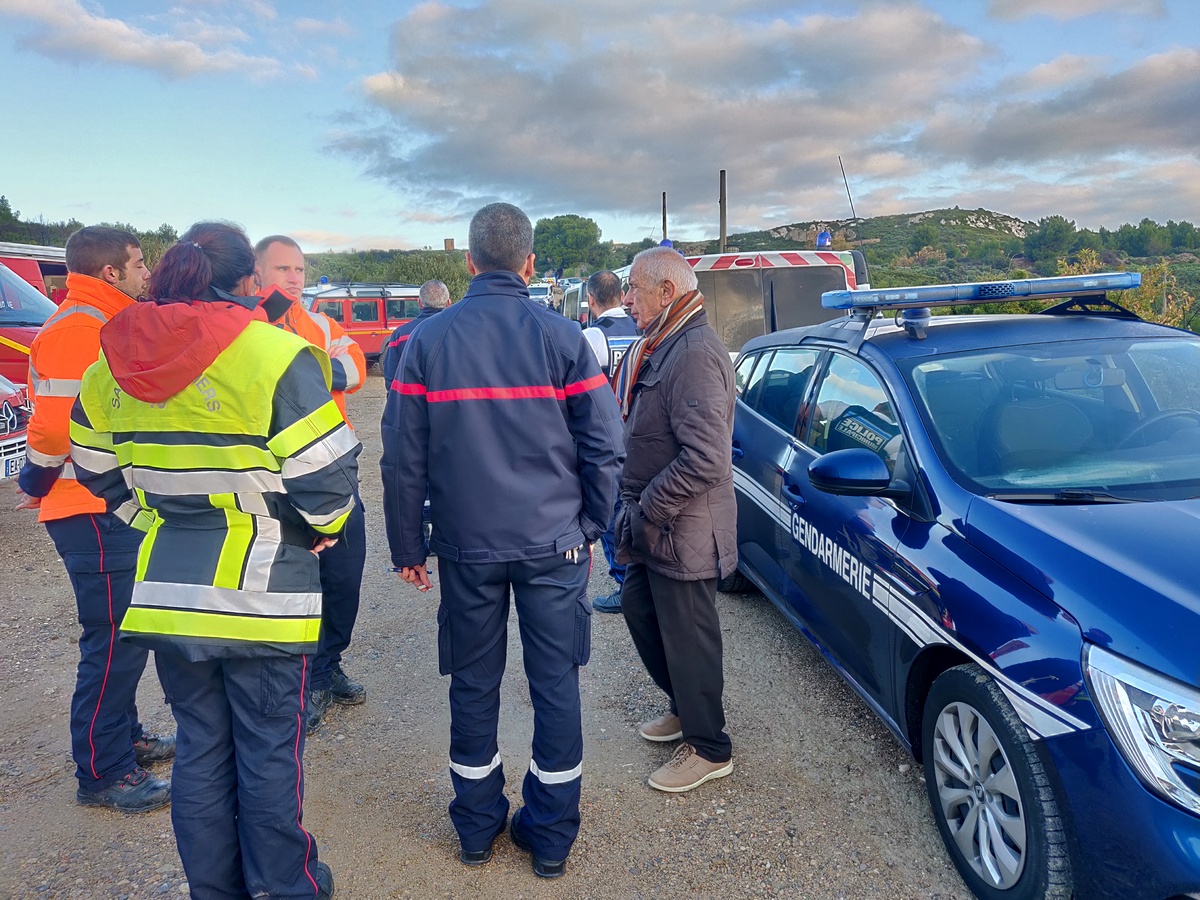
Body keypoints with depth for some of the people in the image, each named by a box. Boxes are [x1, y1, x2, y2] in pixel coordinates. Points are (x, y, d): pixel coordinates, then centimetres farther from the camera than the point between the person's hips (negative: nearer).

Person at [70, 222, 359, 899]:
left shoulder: (113, 366, 4)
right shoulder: (277, 356, -16)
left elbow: (99, 471, 13)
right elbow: (326, 474, -18)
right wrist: (326, 525, 2)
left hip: (165, 589, 6)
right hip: (263, 592, -5)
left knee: (201, 745, 20)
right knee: (270, 752, 12)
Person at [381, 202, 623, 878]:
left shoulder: (428, 341, -2)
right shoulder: (562, 337, -4)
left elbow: (404, 458, -1)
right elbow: (605, 448, -5)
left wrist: (408, 548, 8)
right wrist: (589, 528, 8)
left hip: (468, 546, 1)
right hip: (553, 544, -1)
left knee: (473, 686, 15)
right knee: (556, 684, 10)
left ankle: (477, 828, 30)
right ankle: (551, 836, 22)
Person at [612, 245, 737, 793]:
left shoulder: (695, 354, -23)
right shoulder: (662, 347, 10)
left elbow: (705, 460, -31)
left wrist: (648, 509, -21)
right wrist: (634, 508, 10)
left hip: (682, 533, -10)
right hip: (651, 526, 10)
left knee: (687, 638, 5)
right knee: (639, 609, 23)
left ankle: (709, 749, 26)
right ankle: (684, 708, 44)